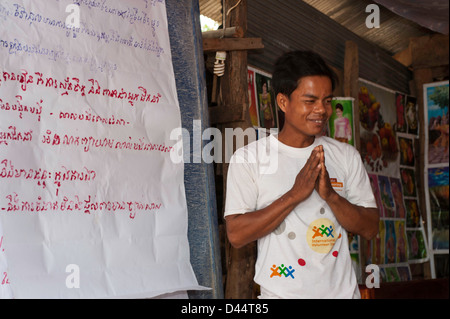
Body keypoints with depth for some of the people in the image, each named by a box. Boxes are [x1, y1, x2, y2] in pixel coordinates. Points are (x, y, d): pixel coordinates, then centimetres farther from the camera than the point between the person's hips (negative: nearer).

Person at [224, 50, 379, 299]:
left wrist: (330, 195, -16)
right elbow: (236, 235, -13)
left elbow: (370, 229, 0)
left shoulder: (346, 156, 2)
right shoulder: (248, 158, -7)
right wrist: (295, 194, -20)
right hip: (280, 292, -3)